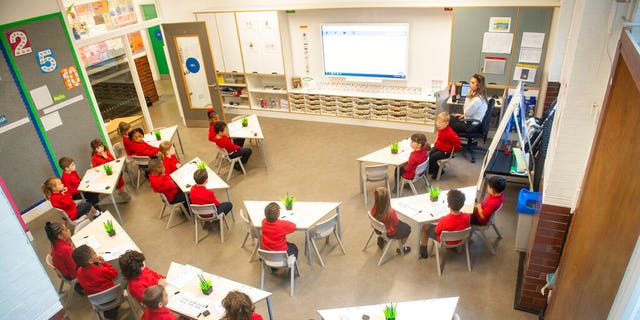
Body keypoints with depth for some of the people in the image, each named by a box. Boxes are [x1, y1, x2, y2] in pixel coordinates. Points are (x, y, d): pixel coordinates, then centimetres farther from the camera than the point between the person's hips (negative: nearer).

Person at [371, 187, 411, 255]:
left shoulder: (374, 210, -23)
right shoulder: (391, 212, -39)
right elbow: (396, 223, -20)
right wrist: (396, 215, -4)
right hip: (390, 233, -6)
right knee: (407, 228, 21)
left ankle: (381, 238, 34)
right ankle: (401, 248, 32)